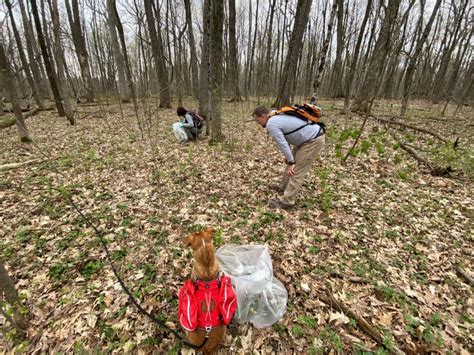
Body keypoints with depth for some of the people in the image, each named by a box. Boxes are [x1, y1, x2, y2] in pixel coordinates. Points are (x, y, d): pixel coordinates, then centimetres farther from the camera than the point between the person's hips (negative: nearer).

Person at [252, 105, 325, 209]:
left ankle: (286, 201, -3)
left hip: (314, 140, -10)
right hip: (310, 136, 10)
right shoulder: (277, 116, 13)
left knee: (296, 171, -9)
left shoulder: (271, 124, -18)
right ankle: (283, 187, 32)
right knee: (291, 165, 18)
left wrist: (291, 161, -12)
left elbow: (282, 143, -19)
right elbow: (284, 139, 18)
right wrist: (289, 157, 21)